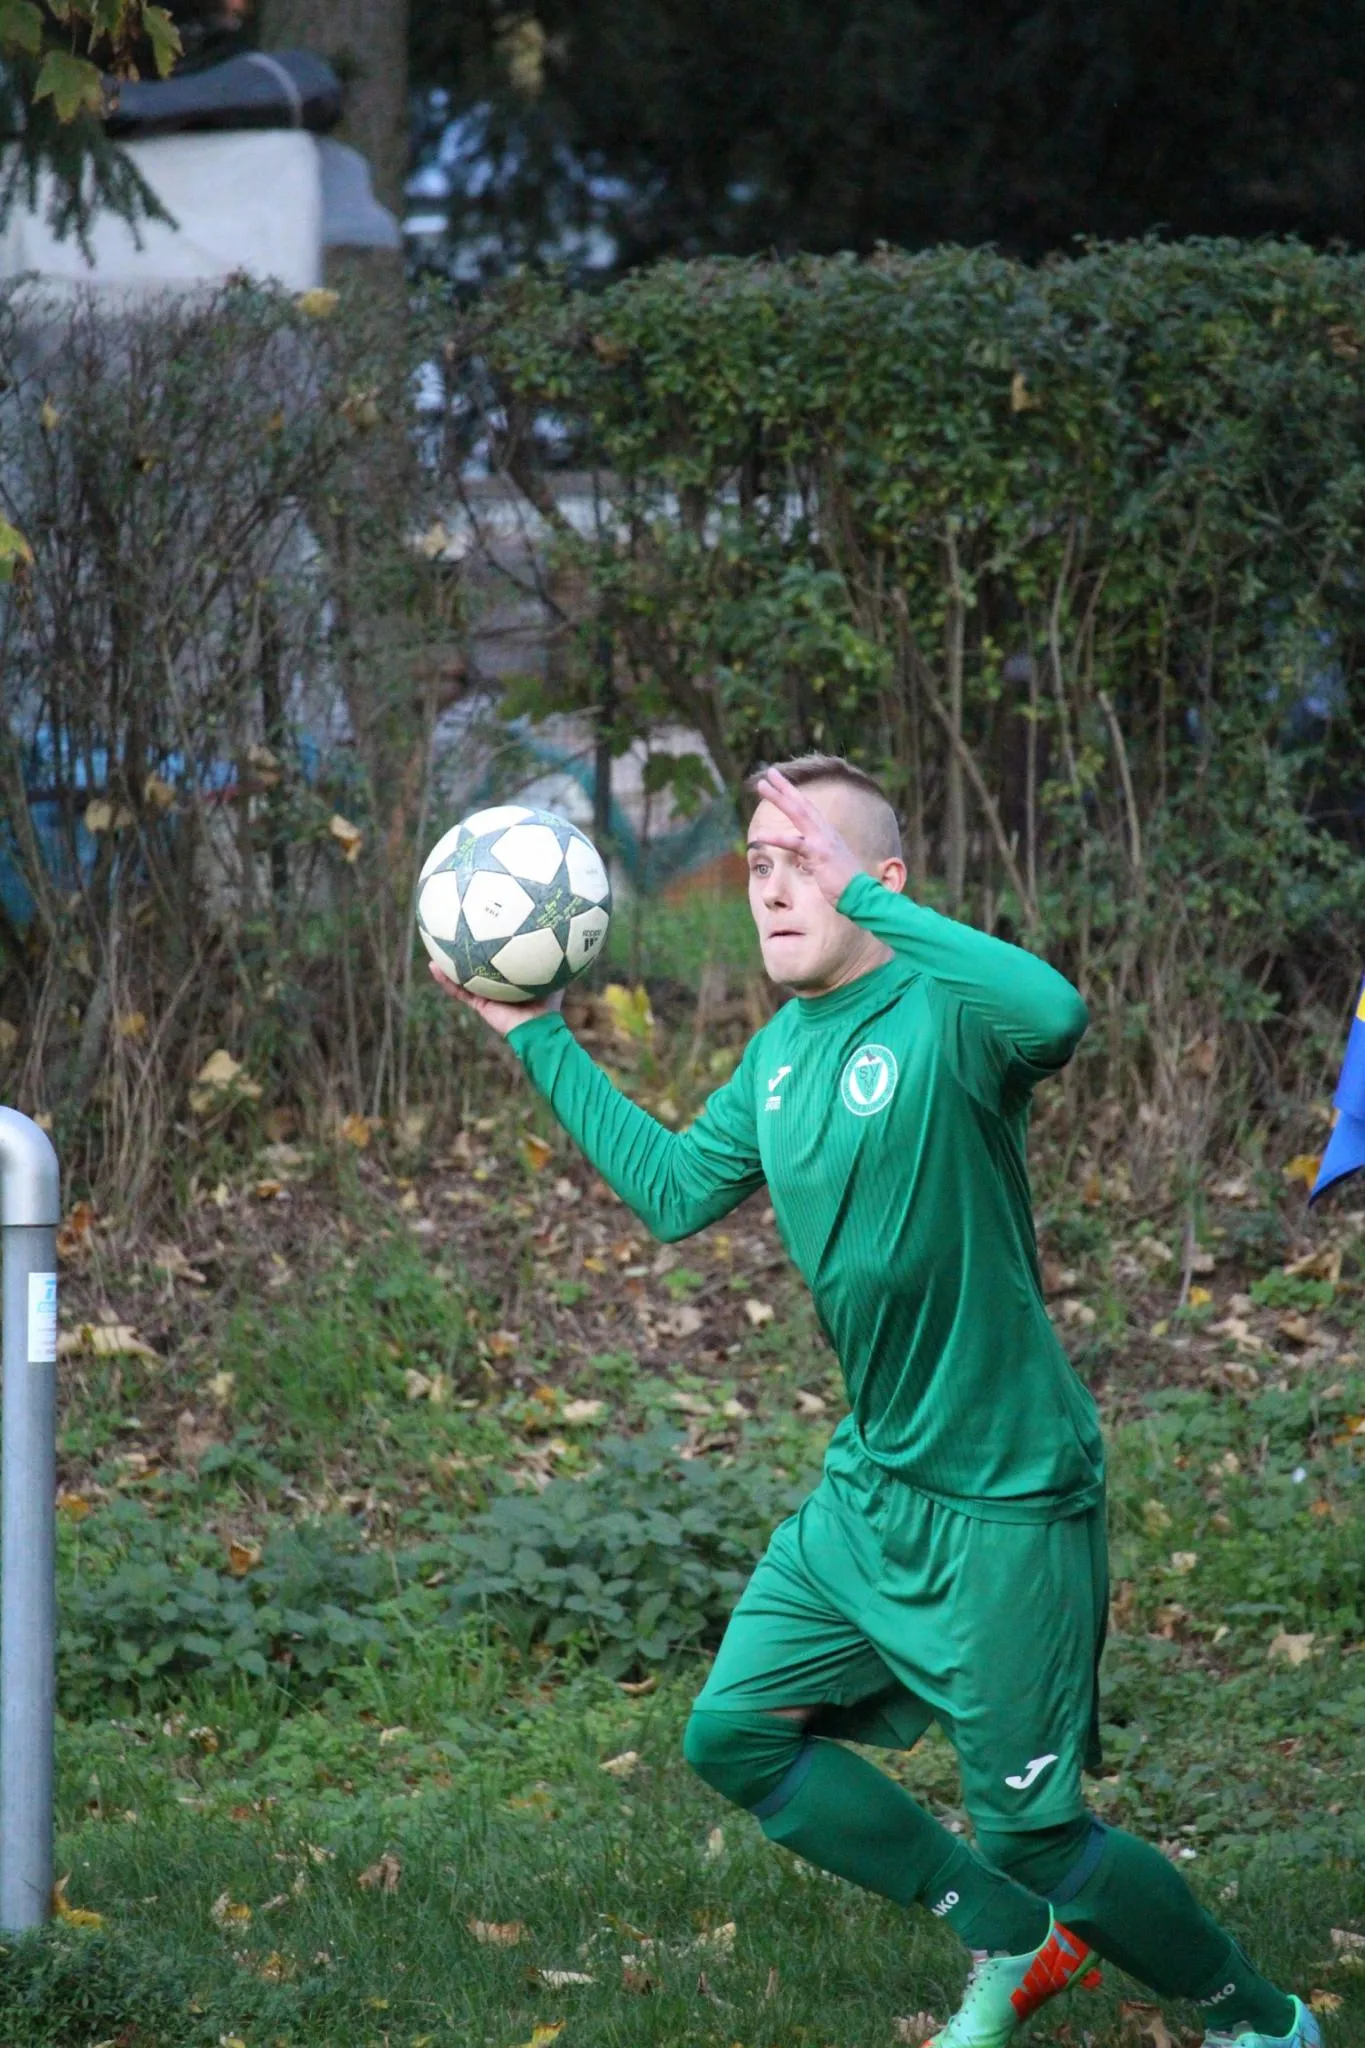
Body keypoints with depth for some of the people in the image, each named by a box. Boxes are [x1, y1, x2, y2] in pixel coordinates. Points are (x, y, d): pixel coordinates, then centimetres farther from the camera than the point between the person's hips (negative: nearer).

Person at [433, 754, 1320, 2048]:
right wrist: (537, 1037, 14)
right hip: (869, 1486, 8)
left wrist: (868, 899, -37)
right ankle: (1018, 1944, 25)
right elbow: (674, 1190, 17)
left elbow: (1053, 1010, -43)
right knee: (734, 1733, 9)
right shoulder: (780, 1052, 5)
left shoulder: (944, 1010, -20)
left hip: (1005, 1499, -8)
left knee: (1032, 1829, -1)